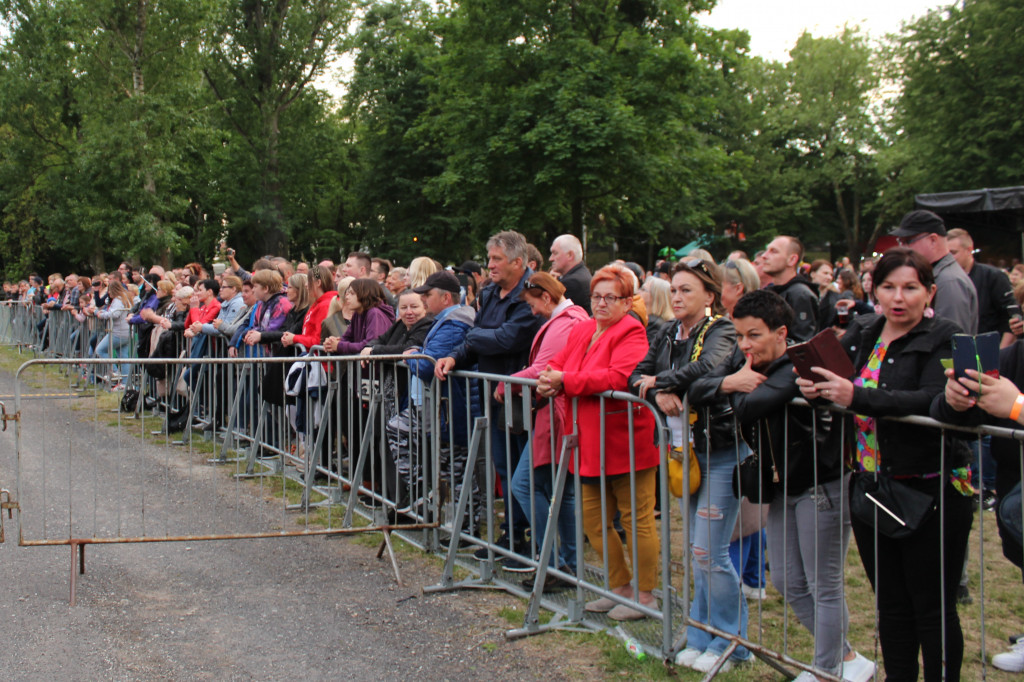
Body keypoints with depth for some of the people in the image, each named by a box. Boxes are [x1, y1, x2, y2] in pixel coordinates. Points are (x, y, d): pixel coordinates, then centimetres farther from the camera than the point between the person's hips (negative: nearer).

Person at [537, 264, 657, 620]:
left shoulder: (631, 333, -12)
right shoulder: (582, 330, 13)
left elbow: (618, 377, -26)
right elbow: (558, 365, 13)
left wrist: (565, 382, -25)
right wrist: (548, 380, -11)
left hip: (626, 441, -8)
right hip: (591, 444, 9)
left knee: (636, 520, 1)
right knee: (592, 520, 15)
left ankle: (646, 595, 14)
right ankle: (621, 586, 30)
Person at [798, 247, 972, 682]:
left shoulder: (943, 338, -9)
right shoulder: (860, 333, 9)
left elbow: (932, 401, -24)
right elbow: (834, 381, 11)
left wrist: (857, 397, -33)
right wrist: (814, 388, -13)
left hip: (930, 490, -6)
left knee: (933, 609, 2)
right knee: (890, 605, 16)